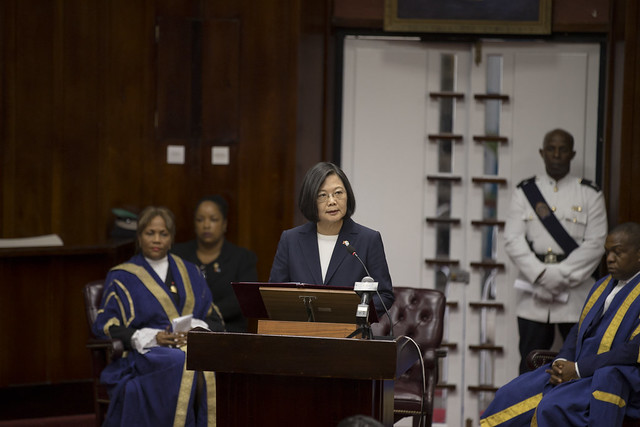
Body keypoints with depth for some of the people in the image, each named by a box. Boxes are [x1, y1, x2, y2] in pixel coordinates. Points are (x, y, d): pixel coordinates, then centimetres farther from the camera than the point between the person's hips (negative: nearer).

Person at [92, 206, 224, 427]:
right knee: (184, 367, -37)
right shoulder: (122, 278, 9)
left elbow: (213, 319, 17)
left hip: (193, 346, 3)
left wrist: (195, 329, -8)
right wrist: (152, 338, -13)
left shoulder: (190, 273, 21)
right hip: (145, 354, -3)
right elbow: (107, 326, 1)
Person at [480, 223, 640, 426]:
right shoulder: (603, 285, 18)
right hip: (579, 368, 8)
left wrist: (578, 369, -18)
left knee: (552, 407, -31)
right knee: (509, 396, -5)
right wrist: (562, 362, -3)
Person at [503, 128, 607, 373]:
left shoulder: (590, 195, 5)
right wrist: (540, 275, -14)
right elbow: (513, 240, 0)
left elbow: (595, 244, -4)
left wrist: (561, 275, -14)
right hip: (533, 295, 1)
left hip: (576, 291, -1)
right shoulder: (525, 192, 10)